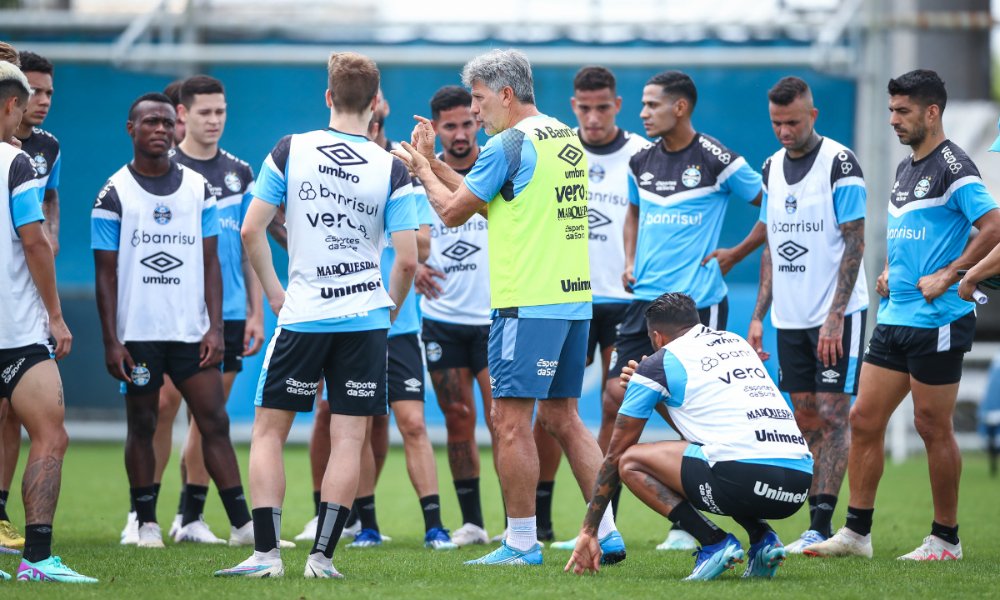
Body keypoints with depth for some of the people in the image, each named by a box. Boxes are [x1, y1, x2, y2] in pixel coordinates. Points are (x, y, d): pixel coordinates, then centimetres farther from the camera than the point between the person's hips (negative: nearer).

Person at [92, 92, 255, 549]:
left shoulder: (198, 189, 9)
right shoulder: (115, 194, 0)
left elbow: (210, 264, 10)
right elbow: (106, 273, 0)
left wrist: (214, 327, 0)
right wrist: (110, 341, -7)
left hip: (191, 331, 2)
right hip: (137, 334, -2)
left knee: (214, 421, -3)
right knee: (142, 425, 4)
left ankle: (241, 523, -5)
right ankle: (146, 524, 12)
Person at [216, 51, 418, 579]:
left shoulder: (290, 152, -2)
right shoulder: (392, 170, -3)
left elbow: (251, 230, -3)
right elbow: (407, 259, -5)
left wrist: (275, 293, 8)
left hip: (301, 316, 0)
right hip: (365, 318, 0)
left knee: (269, 431, 8)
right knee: (349, 439, 4)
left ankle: (266, 552, 0)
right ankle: (322, 555, 0)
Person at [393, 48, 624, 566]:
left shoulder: (509, 144, -12)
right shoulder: (565, 138, 15)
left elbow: (453, 212, -4)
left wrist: (422, 169, 13)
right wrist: (433, 162, 23)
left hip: (527, 303, -9)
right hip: (574, 296, 9)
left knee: (511, 421, -3)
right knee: (560, 417, 13)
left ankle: (521, 543, -1)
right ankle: (607, 533, 9)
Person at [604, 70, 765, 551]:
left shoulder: (716, 160, -8)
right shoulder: (641, 161, 9)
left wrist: (735, 254, -3)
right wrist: (630, 261, 14)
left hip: (699, 301, -6)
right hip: (646, 297, 6)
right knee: (616, 396, -1)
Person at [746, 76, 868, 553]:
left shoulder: (839, 164, -10)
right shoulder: (772, 168, 11)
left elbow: (855, 244, -12)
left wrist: (835, 317, -18)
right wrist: (758, 315, 10)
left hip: (836, 315, -7)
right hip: (790, 316, 7)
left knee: (832, 415, -8)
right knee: (806, 419, 6)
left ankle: (820, 526, -11)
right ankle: (818, 525, 9)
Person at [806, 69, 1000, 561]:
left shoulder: (952, 166, -11)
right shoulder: (905, 169, 16)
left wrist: (947, 276, -20)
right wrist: (889, 271, 13)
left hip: (938, 319, -9)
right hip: (896, 315, 9)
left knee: (932, 427, -2)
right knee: (864, 419, 6)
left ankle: (945, 538, 8)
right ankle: (856, 532, 10)